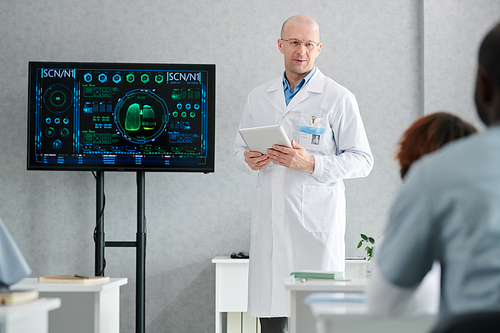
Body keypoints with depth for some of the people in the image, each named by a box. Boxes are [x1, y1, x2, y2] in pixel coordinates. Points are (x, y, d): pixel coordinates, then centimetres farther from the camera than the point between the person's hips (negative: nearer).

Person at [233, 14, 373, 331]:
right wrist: (248, 160, -1)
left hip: (316, 223, -4)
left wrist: (311, 163, -16)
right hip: (269, 224, 4)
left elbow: (362, 160, -2)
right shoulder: (258, 97, 15)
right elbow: (239, 147, 24)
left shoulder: (339, 98, 1)